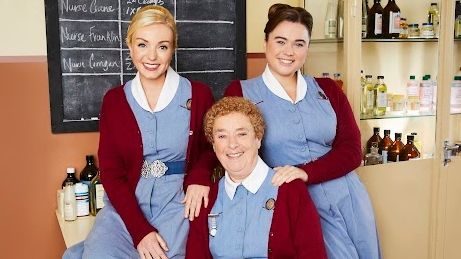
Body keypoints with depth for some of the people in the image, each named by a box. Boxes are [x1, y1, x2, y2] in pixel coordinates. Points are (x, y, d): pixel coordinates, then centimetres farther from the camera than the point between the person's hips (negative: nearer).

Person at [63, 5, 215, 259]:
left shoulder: (197, 94, 0)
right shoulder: (114, 99, 4)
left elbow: (212, 147, 13)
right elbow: (110, 170, 0)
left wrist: (199, 177, -11)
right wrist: (140, 231, -13)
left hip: (177, 202, 0)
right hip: (125, 204, 1)